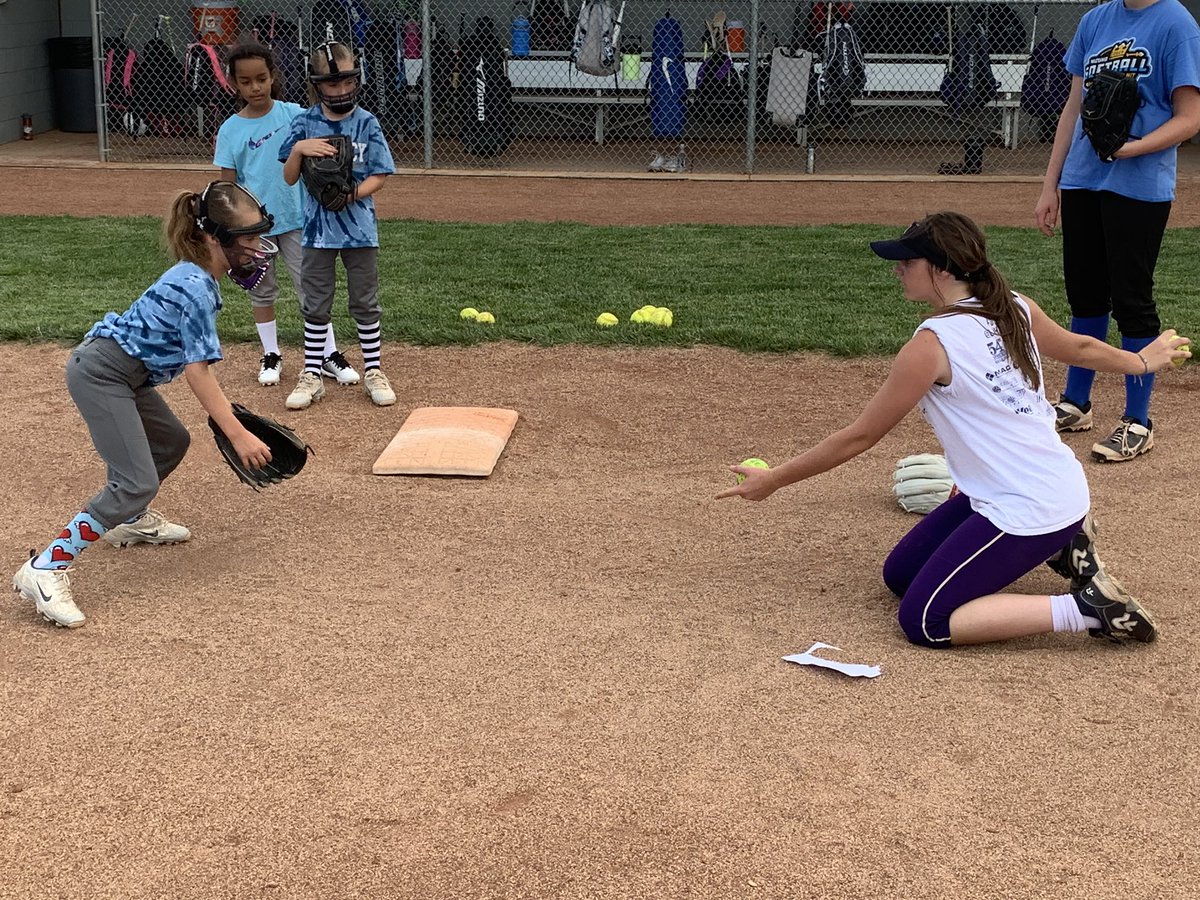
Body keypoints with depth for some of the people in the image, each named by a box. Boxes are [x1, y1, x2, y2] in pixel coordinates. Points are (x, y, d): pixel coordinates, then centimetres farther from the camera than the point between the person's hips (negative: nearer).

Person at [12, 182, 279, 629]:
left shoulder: (194, 275, 7)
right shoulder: (196, 289, -22)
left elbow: (193, 360, 14)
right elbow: (198, 372, -23)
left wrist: (222, 410, 12)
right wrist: (237, 434, -22)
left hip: (121, 371, 10)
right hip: (99, 374, -10)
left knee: (170, 441, 26)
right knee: (137, 483, -17)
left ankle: (130, 521, 46)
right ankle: (44, 570, -19)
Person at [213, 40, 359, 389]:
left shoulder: (293, 114, -3)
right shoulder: (230, 131, -4)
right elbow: (227, 185, -2)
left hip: (295, 219, 0)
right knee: (262, 292, 13)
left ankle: (329, 355, 10)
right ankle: (271, 356, 26)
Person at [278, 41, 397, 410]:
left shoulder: (366, 123, -5)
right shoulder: (304, 123, -2)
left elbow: (379, 175, -4)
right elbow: (289, 178, 0)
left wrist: (353, 193, -21)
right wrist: (299, 149, -19)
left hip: (359, 226, -1)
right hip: (318, 227, 1)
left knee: (366, 303, 9)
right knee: (315, 306, 9)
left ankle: (373, 372, 21)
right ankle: (311, 376, 18)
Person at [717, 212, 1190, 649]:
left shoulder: (931, 344, -19)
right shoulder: (1017, 310, 2)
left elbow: (858, 437, -13)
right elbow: (1080, 348, 21)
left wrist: (773, 479, -4)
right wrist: (1141, 361, 43)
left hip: (1025, 511, -9)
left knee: (924, 622, -9)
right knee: (900, 575, 16)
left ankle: (1089, 607, -8)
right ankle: (1057, 543, 17)